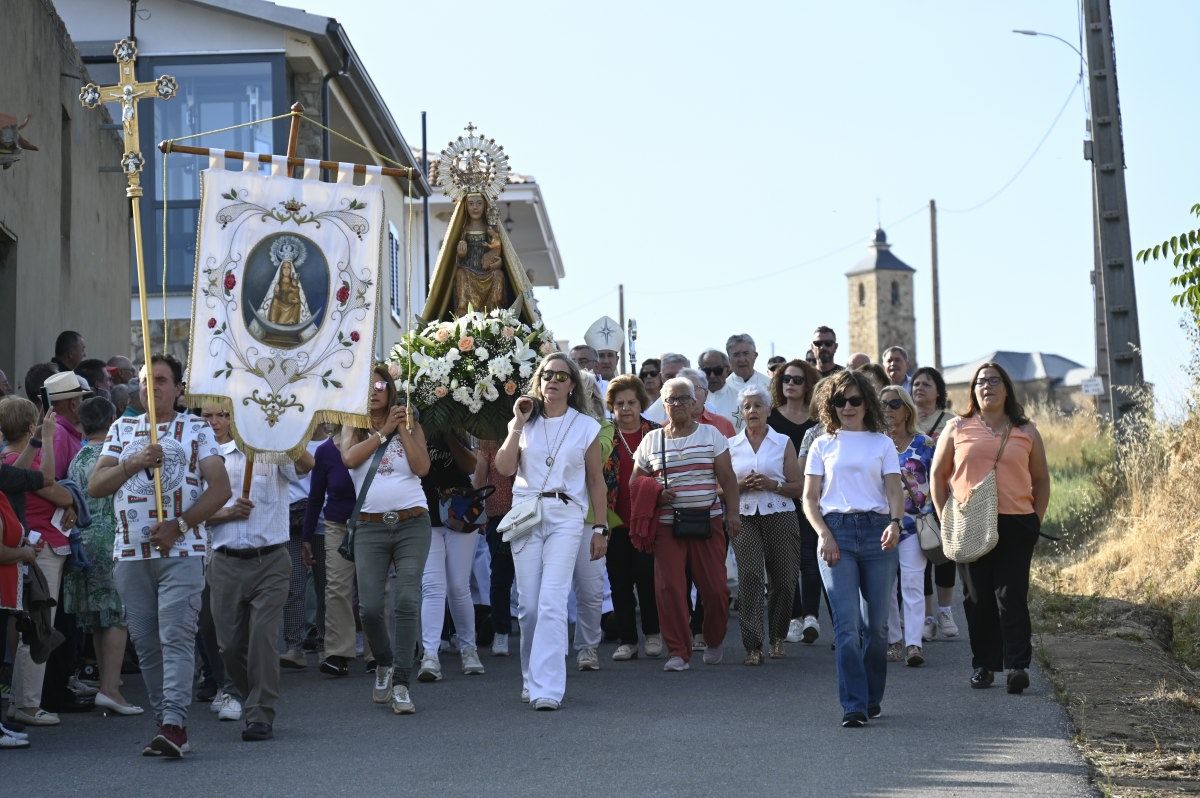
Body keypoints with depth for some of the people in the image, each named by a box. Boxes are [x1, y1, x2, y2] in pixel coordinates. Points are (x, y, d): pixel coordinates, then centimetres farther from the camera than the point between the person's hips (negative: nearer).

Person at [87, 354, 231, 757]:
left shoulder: (196, 430, 6)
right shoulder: (122, 430, 16)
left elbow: (220, 488, -3)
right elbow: (95, 486, 6)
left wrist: (179, 525, -12)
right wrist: (134, 462, -10)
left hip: (181, 550, -4)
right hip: (130, 553, 4)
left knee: (177, 638, -13)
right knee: (145, 644, 4)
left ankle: (173, 723, -22)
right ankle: (168, 724, 10)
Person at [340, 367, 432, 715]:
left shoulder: (410, 427, 12)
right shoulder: (353, 430, 13)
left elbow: (422, 467, -3)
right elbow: (349, 458, -8)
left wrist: (402, 429, -5)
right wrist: (383, 431, -4)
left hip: (412, 523, -1)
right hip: (370, 526, 1)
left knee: (407, 602, -12)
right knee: (370, 606, -7)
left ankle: (401, 682, -8)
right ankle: (384, 663, 21)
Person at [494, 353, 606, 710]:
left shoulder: (586, 426, 7)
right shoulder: (525, 423, 12)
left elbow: (596, 481, 10)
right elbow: (504, 467, 0)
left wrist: (600, 528, 7)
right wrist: (518, 424, -5)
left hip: (565, 517, -3)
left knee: (552, 602, -15)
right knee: (528, 604, 3)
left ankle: (546, 689, -19)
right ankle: (532, 678, 17)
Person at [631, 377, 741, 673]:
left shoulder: (711, 434, 7)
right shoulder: (651, 440, 9)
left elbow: (727, 477, 6)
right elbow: (635, 483, 14)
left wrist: (732, 512, -5)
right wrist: (656, 494, -5)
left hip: (708, 521, -1)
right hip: (667, 524, 1)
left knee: (715, 587, -4)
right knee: (668, 587, -8)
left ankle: (715, 640, 23)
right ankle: (678, 652, -1)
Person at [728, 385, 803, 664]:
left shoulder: (783, 443, 7)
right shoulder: (732, 445, 10)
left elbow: (798, 487, 5)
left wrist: (772, 484, -11)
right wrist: (743, 485, -9)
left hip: (780, 516, 0)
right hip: (745, 518, 0)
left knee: (782, 579, 2)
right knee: (749, 577, -13)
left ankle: (777, 637, 23)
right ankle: (753, 646, -14)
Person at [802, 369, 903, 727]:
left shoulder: (882, 443, 12)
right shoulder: (823, 445, 12)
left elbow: (895, 490, 3)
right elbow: (809, 498, 9)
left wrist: (895, 523, -17)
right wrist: (824, 535, -7)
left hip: (877, 531, 1)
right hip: (836, 530, -1)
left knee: (877, 623, 3)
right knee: (847, 623, -10)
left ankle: (872, 697, 20)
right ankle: (853, 705, -11)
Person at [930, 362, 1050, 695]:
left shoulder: (1027, 432, 9)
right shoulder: (957, 429, 8)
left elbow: (1041, 480, 16)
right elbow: (938, 474, 12)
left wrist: (1036, 520, 6)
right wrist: (944, 516, 4)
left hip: (1016, 525, -1)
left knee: (1011, 596, -8)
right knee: (978, 598, 6)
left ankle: (1017, 665, -10)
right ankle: (983, 664, 14)